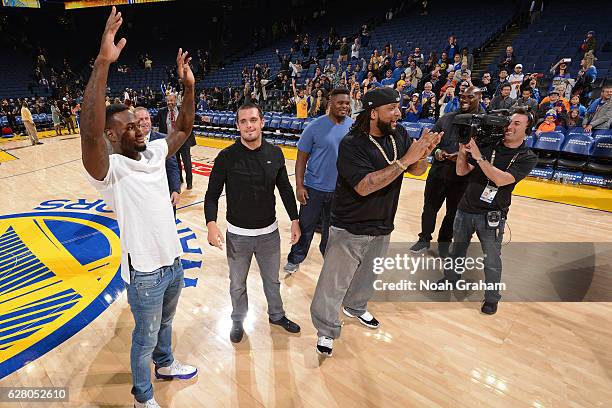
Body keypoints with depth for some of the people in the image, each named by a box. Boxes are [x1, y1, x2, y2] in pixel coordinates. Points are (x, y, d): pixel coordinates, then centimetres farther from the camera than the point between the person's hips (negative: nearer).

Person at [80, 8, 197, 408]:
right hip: (145, 273, -6)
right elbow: (90, 133, -41)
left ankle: (166, 364, 57)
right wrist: (103, 63, -45)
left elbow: (183, 129, 9)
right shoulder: (110, 170, -22)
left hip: (174, 261, 7)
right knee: (145, 338, 16)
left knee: (165, 323, 30)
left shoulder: (154, 153, -1)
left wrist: (189, 86, -4)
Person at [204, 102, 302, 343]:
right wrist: (211, 223, -24)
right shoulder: (227, 157, -13)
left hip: (269, 232, 2)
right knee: (237, 284, 18)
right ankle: (238, 320, 45)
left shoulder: (275, 154, -5)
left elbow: (285, 188, 6)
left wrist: (295, 220, 7)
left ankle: (276, 315, 48)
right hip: (238, 235, -2)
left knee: (272, 280, 22)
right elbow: (212, 194, -8)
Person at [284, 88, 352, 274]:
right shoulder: (315, 127, -10)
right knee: (305, 226, 9)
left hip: (340, 189, 3)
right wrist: (299, 186, -12)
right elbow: (302, 157, -7)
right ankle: (295, 260, 28)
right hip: (314, 188, -2)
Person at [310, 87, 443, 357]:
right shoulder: (352, 144, -22)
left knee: (367, 275, 26)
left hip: (383, 227, 7)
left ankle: (355, 307, 53)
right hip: (350, 229, -6)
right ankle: (326, 331, 26)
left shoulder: (399, 135, -4)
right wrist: (405, 160, -32)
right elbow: (364, 186, -32)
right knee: (335, 281, 5)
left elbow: (417, 171, 0)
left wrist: (424, 154, -22)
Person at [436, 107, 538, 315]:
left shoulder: (527, 158, -7)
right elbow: (461, 171, -2)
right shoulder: (488, 145, -1)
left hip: (492, 216, -3)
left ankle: (492, 297, 30)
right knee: (457, 250, 20)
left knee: (492, 260, 9)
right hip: (465, 209, 3)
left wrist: (478, 157, -27)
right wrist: (463, 151, -18)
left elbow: (501, 179, -23)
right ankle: (450, 279, 43)